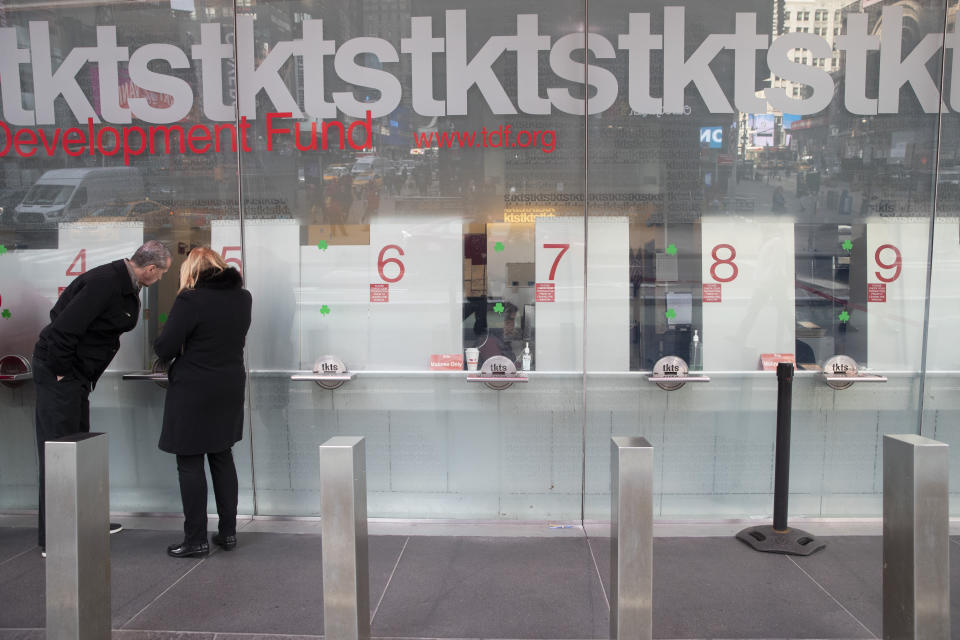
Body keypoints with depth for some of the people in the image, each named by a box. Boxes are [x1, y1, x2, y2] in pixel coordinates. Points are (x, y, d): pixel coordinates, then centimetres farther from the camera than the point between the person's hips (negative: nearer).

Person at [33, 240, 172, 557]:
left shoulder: (126, 286, 8)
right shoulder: (105, 283, -23)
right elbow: (64, 328, -27)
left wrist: (82, 376, 15)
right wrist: (61, 372, -18)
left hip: (77, 374, 10)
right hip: (58, 371, -10)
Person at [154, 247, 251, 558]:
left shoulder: (190, 300, -15)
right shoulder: (243, 297, 5)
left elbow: (164, 349, -14)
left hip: (193, 392, -6)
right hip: (230, 389, 6)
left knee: (190, 463, 4)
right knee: (222, 458, 16)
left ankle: (196, 539, 9)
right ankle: (228, 532, 22)